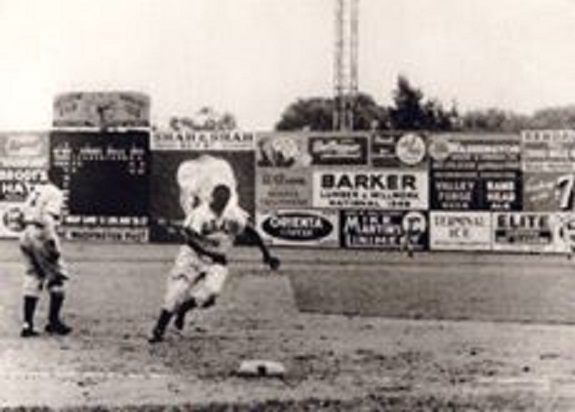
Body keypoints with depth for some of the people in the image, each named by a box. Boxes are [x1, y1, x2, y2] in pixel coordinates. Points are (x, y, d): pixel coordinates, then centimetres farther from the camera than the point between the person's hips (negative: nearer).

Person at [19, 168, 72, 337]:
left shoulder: (36, 190, 18)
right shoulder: (55, 193, -7)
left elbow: (24, 212, 16)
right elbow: (48, 217, -19)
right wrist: (52, 242, -21)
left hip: (26, 235, 8)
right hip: (41, 235, -8)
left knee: (32, 279, 11)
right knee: (57, 277, 3)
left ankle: (27, 324, 8)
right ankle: (53, 321, 2)